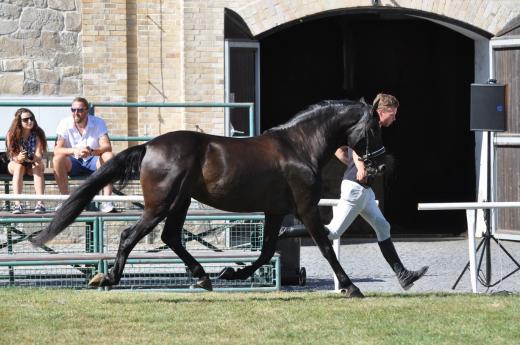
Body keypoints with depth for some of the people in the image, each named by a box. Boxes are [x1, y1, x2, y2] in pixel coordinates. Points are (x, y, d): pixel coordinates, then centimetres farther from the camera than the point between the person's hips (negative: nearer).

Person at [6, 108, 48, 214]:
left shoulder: (37, 134, -11)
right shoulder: (12, 135, -14)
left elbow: (39, 155, -19)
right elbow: (13, 155, -22)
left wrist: (33, 159, -44)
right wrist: (18, 158, -46)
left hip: (33, 165, 1)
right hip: (15, 164, -1)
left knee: (37, 167, -33)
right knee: (19, 167, -35)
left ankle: (40, 202, -45)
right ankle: (17, 204, -46)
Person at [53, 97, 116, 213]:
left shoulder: (99, 123, -10)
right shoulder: (64, 124, -10)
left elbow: (107, 147, -21)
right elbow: (57, 150, -20)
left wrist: (91, 151, -43)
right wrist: (74, 151, -40)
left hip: (93, 162, 0)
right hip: (74, 162, 0)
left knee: (108, 156, -31)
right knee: (57, 159, -31)